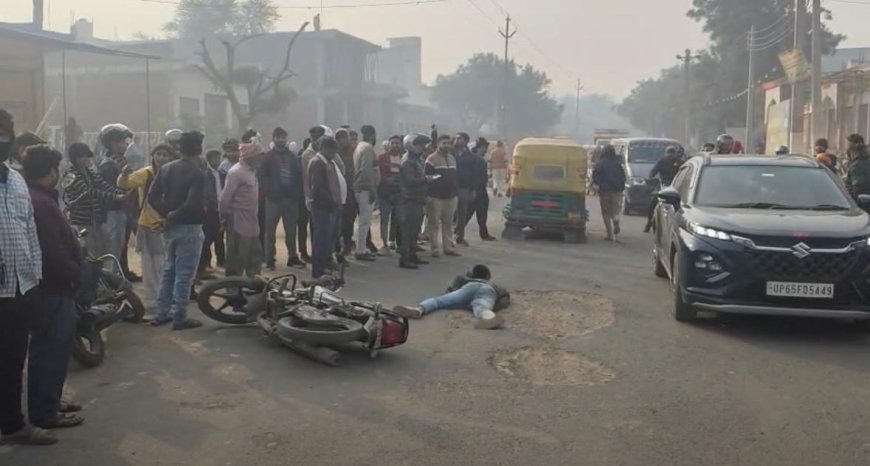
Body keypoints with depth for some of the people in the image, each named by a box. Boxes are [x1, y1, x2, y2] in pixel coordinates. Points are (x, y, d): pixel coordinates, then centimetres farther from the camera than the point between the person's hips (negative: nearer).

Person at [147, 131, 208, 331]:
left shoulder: (165, 168, 6)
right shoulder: (197, 173, -16)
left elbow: (152, 196, 2)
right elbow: (193, 204, -26)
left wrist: (167, 214, -3)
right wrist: (176, 215, -11)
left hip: (170, 227, 7)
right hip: (189, 228, -7)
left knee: (169, 270, 18)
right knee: (184, 274, -1)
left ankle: (161, 313, 22)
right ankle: (179, 317, 3)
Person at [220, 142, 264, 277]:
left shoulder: (251, 171, 13)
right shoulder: (236, 172, -16)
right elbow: (225, 198, -16)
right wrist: (225, 218, -10)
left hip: (251, 223, 9)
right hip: (239, 223, -9)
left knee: (255, 257, 14)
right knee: (237, 260, -1)